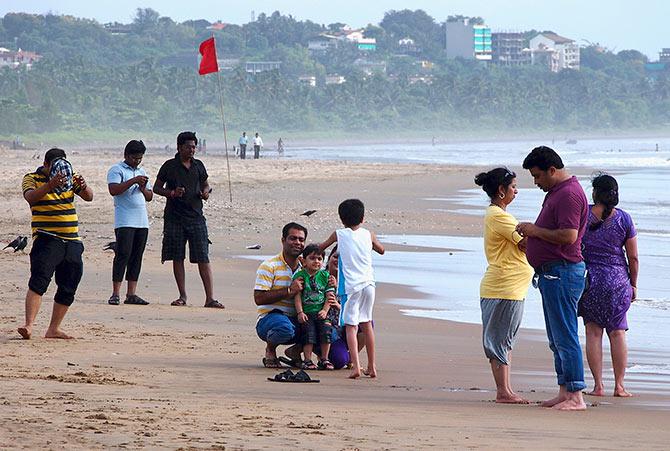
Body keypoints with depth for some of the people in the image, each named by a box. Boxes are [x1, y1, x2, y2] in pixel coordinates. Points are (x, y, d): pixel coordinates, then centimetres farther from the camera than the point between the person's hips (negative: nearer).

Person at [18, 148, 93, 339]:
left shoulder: (69, 178, 13)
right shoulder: (32, 179, 0)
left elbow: (89, 197, 3)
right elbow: (31, 197, -20)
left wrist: (83, 186, -19)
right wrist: (51, 185, -35)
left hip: (72, 241, 6)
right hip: (47, 239, -6)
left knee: (68, 288, 7)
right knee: (39, 282, -20)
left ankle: (54, 329, 16)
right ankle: (29, 325, -27)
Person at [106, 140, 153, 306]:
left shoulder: (142, 172, 21)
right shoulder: (117, 170, 0)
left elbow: (149, 197, 23)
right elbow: (113, 190, -17)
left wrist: (143, 188, 1)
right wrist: (133, 181, -20)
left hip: (142, 221, 7)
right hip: (124, 221, -7)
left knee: (137, 257, 4)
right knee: (123, 255, -12)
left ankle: (131, 294, 5)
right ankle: (115, 294, -12)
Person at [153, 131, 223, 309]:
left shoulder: (198, 166, 10)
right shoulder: (169, 166, 0)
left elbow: (205, 184, 23)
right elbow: (156, 188, 6)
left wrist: (206, 192, 0)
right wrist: (171, 193, -12)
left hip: (196, 216, 1)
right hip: (175, 217, -1)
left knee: (203, 258, -5)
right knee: (177, 258, 3)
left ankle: (210, 298, -7)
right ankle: (182, 296, 14)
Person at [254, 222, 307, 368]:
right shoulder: (269, 266, -6)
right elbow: (259, 299, -14)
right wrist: (289, 291, -20)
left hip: (296, 320, 6)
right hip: (269, 317, -6)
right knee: (285, 328, -41)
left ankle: (296, 350, 8)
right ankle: (270, 350, -5)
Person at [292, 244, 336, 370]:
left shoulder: (325, 275, 7)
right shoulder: (300, 276, 0)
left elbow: (329, 295, 4)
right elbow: (297, 296, -3)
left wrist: (325, 310, -8)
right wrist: (300, 312, -12)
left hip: (321, 312, 2)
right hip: (306, 312, -2)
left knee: (326, 330, -11)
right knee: (309, 333, -14)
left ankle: (324, 360, 1)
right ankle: (307, 360, -5)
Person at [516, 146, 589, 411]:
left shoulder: (569, 194, -15)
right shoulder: (556, 192, 18)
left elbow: (569, 235, -24)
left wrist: (535, 231, -14)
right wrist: (532, 233, 11)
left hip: (562, 272, -11)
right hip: (552, 273, 11)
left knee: (565, 337, -10)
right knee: (556, 339, 13)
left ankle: (575, 396, -10)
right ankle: (564, 393, 17)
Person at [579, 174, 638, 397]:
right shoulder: (623, 219, -1)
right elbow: (633, 257, 2)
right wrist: (633, 284, 13)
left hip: (589, 278, -1)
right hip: (617, 279, 1)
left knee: (593, 332, 2)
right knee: (617, 332, 7)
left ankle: (598, 385, -1)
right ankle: (619, 385, 4)